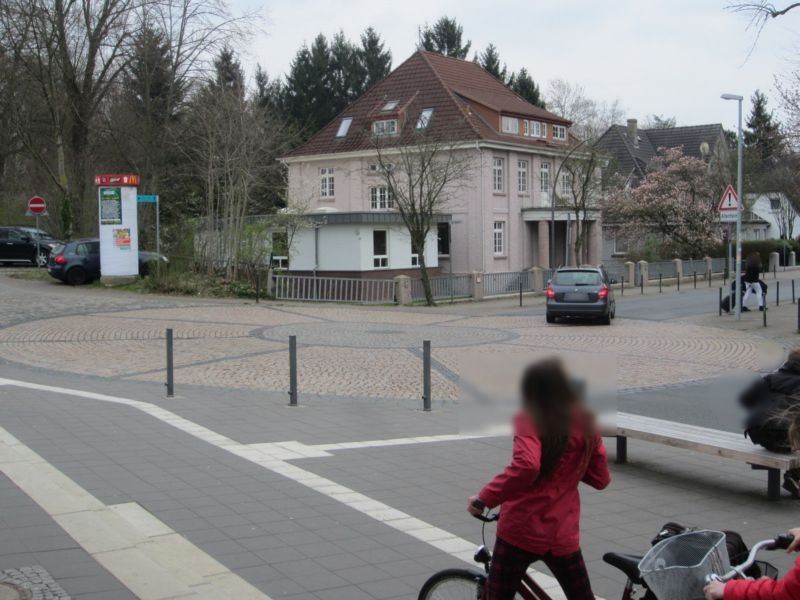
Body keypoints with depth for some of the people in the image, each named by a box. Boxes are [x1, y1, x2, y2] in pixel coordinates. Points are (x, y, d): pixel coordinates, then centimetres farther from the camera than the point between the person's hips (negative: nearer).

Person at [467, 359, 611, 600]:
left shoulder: (529, 420, -11)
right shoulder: (585, 424, 4)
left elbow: (526, 467, -29)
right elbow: (601, 479, 11)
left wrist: (485, 497, -20)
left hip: (521, 530, -4)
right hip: (563, 536, 4)